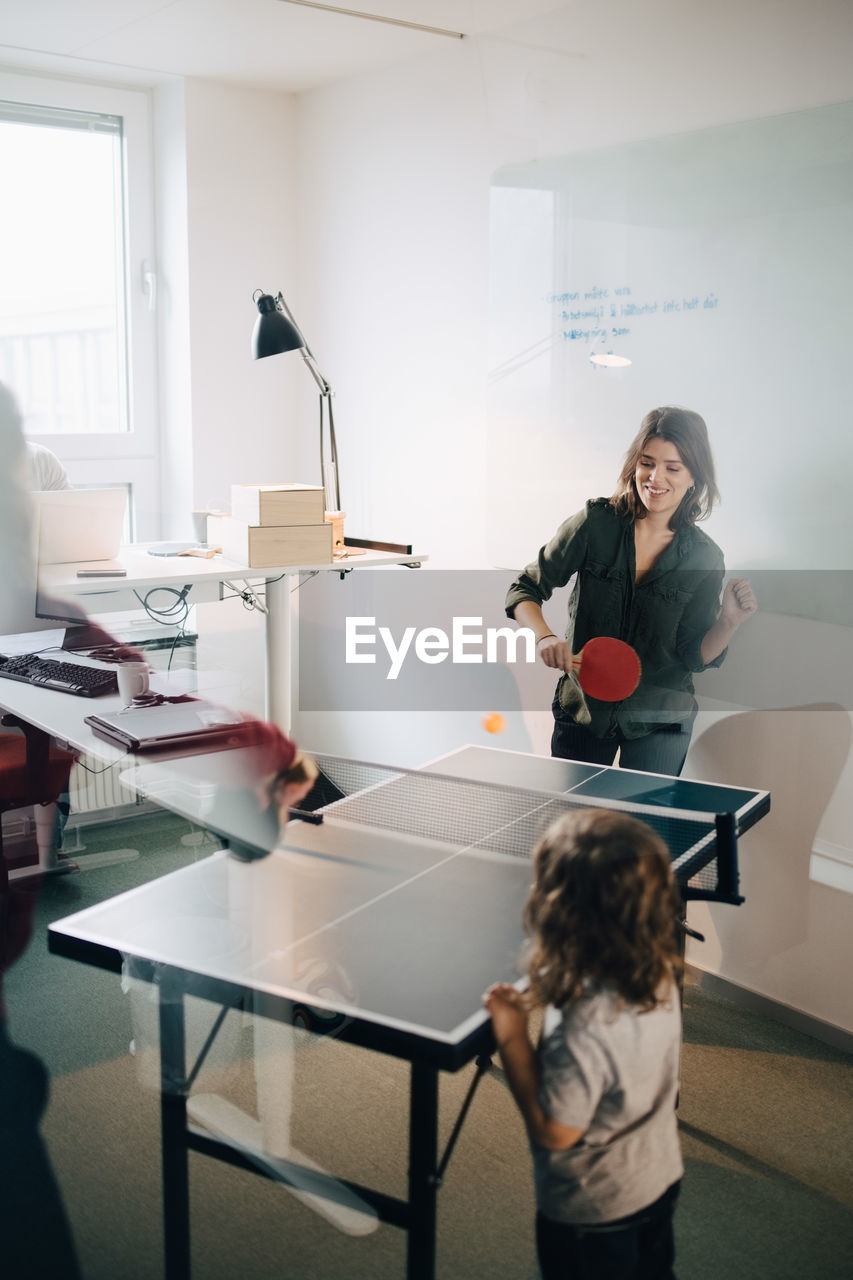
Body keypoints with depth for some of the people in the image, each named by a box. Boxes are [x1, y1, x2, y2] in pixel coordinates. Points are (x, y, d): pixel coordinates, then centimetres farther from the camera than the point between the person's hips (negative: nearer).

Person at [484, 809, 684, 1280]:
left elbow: (554, 1131, -26)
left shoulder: (584, 1032, -40)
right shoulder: (660, 976, -17)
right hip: (660, 1179, 6)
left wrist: (512, 1038, -24)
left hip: (592, 1213, -6)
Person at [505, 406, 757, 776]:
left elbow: (693, 656, -5)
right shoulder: (595, 522, -10)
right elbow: (525, 589, -5)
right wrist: (544, 637, -23)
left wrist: (729, 622, -23)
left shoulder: (705, 558, -8)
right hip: (581, 709, 1)